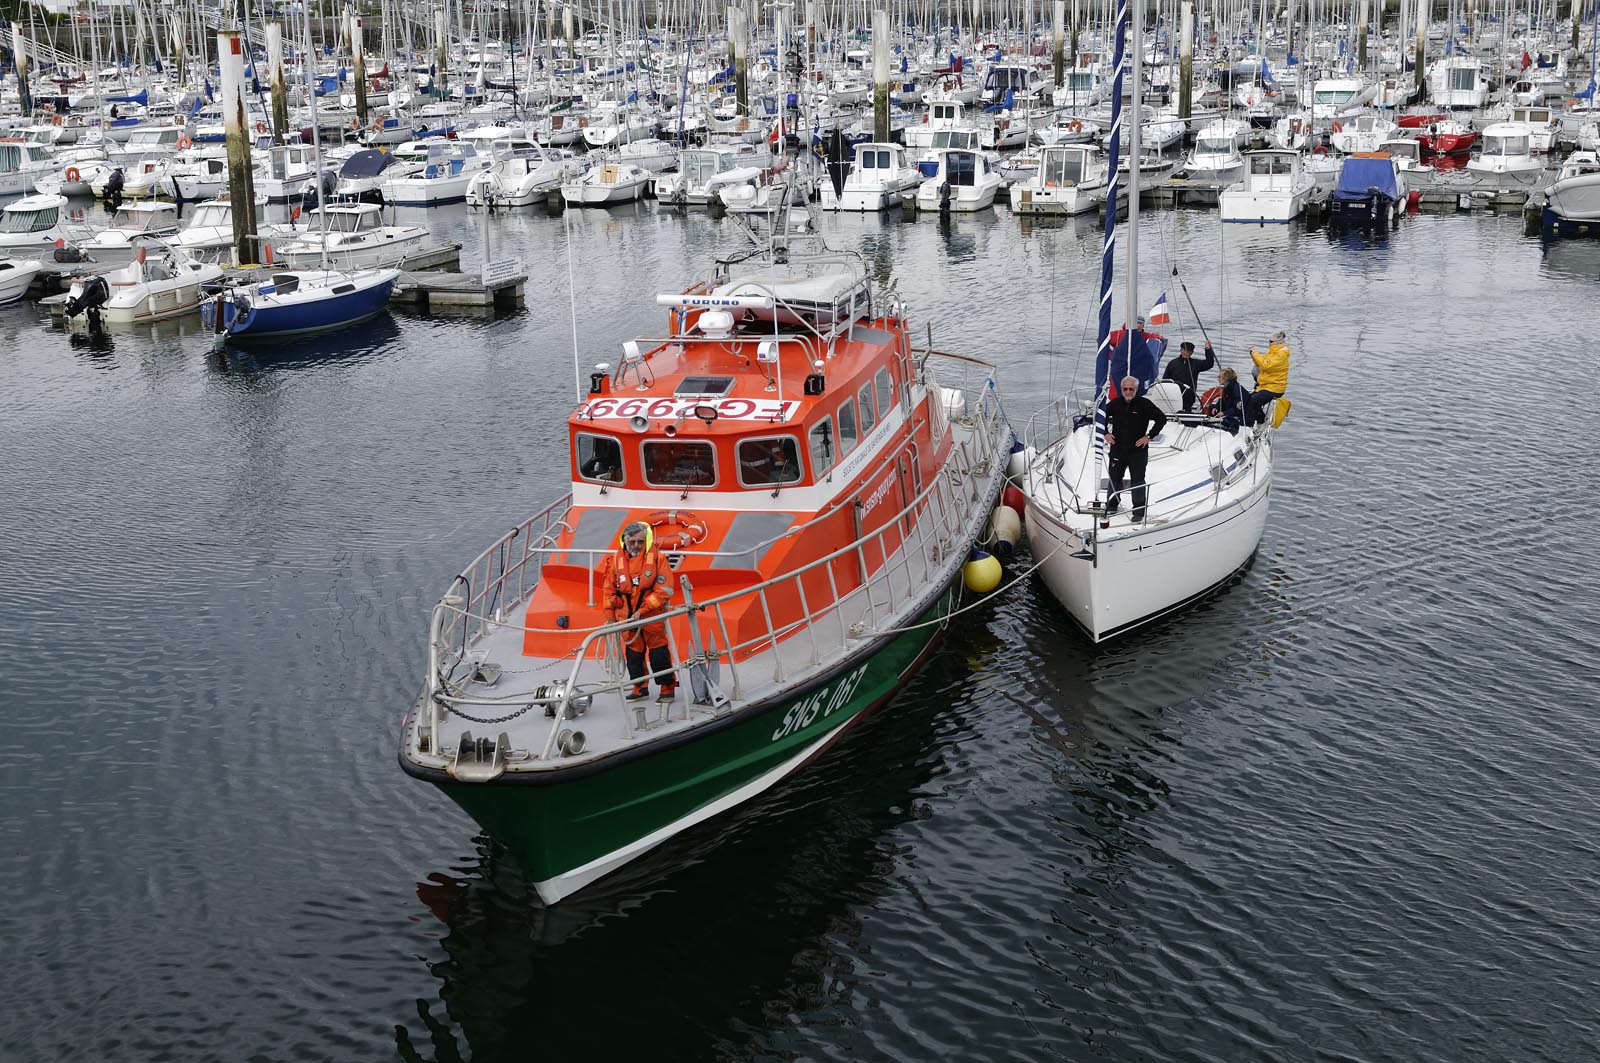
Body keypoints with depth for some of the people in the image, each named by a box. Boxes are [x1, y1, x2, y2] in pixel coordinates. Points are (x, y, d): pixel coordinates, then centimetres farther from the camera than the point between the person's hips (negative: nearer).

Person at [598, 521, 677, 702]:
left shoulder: (656, 558, -8)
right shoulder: (616, 560, 3)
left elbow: (664, 589, -11)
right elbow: (609, 591, 10)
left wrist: (643, 610, -16)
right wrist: (610, 616, 6)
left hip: (652, 616, -4)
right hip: (627, 617, 4)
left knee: (658, 652, -1)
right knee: (633, 653, 11)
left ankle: (667, 688, 9)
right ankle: (640, 688, 24)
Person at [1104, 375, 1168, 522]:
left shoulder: (1144, 404, -10)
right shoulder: (1114, 403, 0)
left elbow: (1162, 419, -6)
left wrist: (1149, 436, -8)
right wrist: (1106, 433, 7)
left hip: (1138, 451, -3)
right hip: (1117, 448, 3)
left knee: (1138, 480, -2)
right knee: (1114, 478, 12)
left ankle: (1139, 510, 6)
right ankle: (1112, 505, 28)